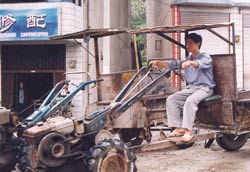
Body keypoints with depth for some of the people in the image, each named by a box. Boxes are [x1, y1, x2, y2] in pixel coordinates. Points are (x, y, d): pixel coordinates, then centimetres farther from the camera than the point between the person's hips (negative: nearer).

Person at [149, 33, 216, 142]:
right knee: (171, 99, -12)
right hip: (190, 88, 7)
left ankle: (188, 131, -37)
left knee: (190, 100, -36)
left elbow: (200, 64, -28)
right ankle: (178, 128, -17)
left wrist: (190, 62, -49)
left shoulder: (205, 57, -3)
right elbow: (172, 64, 10)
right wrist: (158, 63, -4)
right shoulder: (187, 60, 19)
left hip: (204, 88, -7)